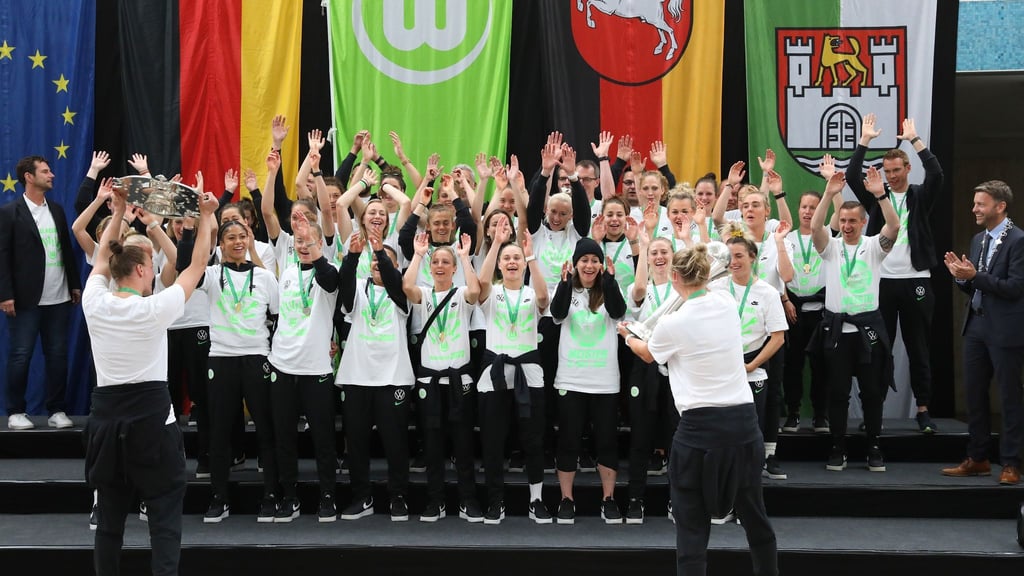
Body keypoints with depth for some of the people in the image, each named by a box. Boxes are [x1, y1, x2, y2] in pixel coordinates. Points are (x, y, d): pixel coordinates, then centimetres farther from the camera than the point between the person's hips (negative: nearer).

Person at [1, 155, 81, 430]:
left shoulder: (57, 210, 12)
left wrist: (75, 284, 10)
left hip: (59, 299, 5)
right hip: (26, 300, -5)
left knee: (58, 355, 7)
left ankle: (56, 410, 15)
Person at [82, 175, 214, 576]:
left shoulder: (94, 303, 0)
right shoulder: (155, 308, -10)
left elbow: (102, 259, 17)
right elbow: (197, 266, -1)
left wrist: (118, 211, 21)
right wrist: (206, 216, 6)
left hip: (106, 416, 5)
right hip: (151, 417, -4)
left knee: (110, 517, 12)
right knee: (164, 516, -1)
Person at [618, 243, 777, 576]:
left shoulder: (673, 324, -11)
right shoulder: (727, 303, 1)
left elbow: (648, 355, 12)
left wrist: (628, 337, 34)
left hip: (700, 427, -5)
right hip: (743, 420, 5)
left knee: (692, 522, 4)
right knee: (753, 513, 20)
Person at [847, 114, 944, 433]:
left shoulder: (920, 197, 5)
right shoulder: (876, 197, 7)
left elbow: (936, 174, -13)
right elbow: (853, 177, -6)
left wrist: (915, 139, -14)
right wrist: (865, 140, -10)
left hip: (915, 281, -1)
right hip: (882, 281, 1)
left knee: (918, 348, 6)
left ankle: (923, 409, 14)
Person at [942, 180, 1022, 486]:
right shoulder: (978, 239, 12)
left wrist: (975, 276, -22)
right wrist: (962, 277, -4)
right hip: (976, 327, 8)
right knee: (975, 394, 12)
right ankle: (977, 459, 22)